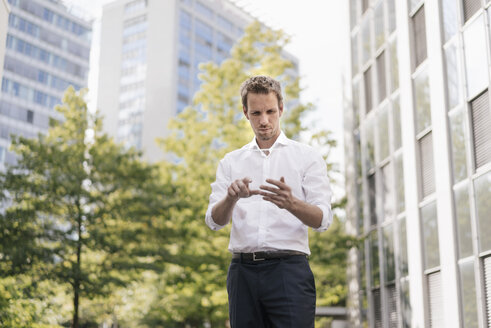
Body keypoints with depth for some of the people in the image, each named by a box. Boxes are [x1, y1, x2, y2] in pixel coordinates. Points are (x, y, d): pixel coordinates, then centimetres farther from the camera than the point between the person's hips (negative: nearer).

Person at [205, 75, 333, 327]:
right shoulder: (231, 162, 16)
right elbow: (214, 221, 6)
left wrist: (291, 203, -25)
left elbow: (323, 219, -3)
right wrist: (232, 198, -17)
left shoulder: (307, 157, 8)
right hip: (243, 270, 3)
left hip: (289, 269, -2)